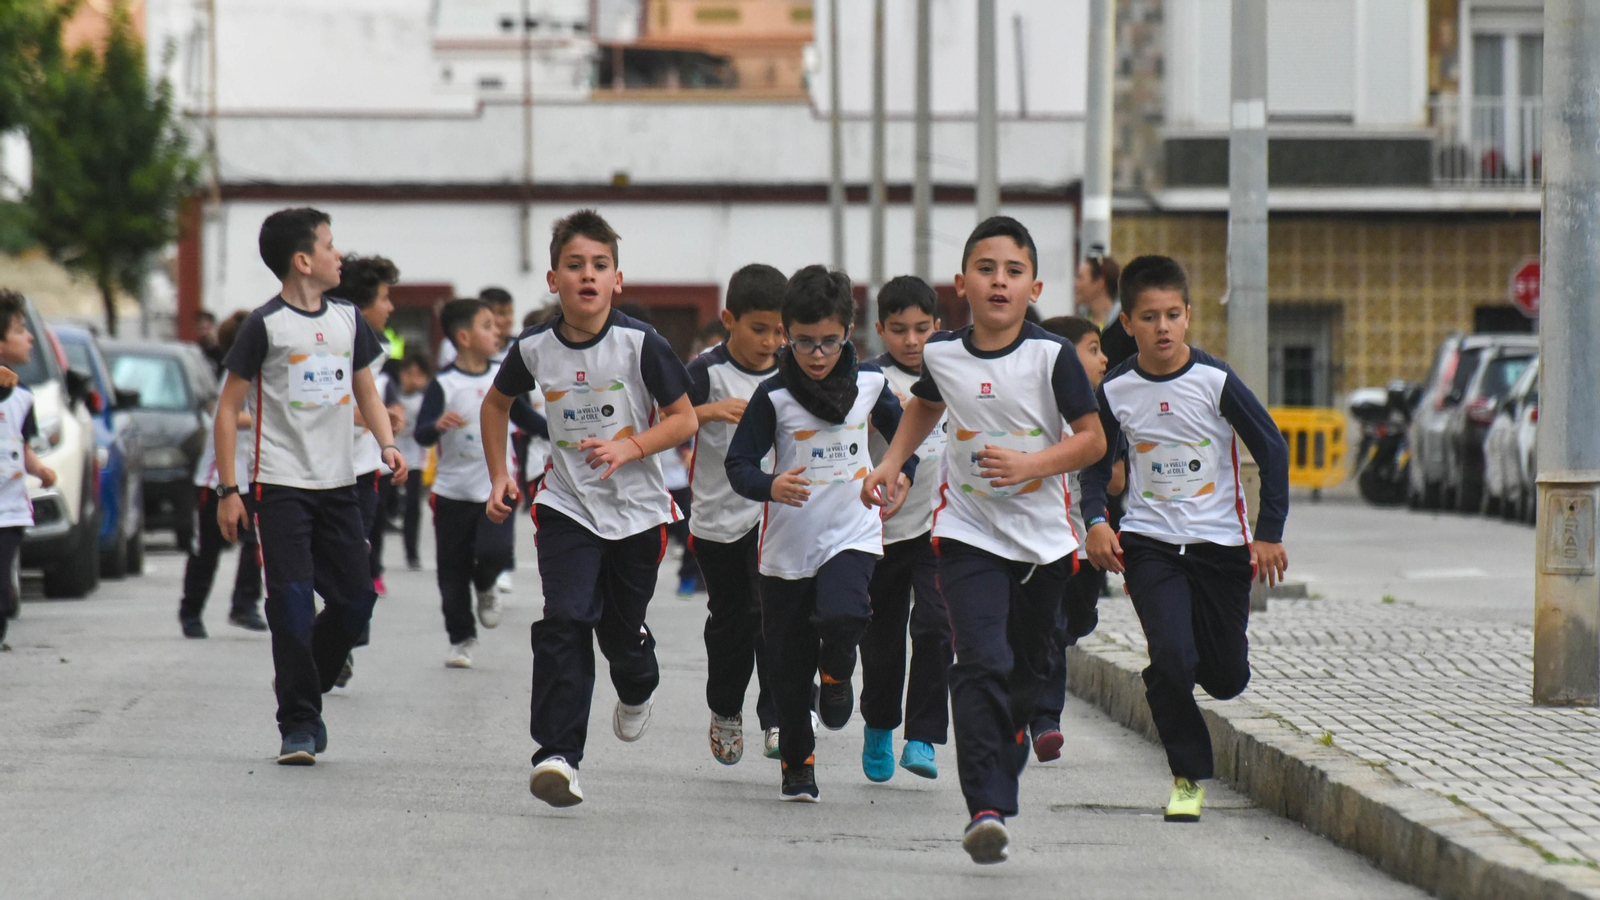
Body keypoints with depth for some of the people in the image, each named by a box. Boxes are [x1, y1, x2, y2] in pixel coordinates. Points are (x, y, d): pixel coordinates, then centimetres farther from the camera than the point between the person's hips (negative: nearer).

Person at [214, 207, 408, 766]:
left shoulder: (348, 318, 10)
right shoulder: (266, 324, -7)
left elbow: (366, 391, 20)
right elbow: (229, 408, -3)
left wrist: (388, 445, 1)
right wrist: (228, 490, -7)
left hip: (339, 484, 5)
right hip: (281, 485, -5)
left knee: (355, 600, 4)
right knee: (292, 603, -11)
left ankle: (303, 688, 26)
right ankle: (299, 725, -3)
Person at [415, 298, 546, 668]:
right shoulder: (444, 384, -9)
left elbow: (527, 419, 17)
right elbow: (421, 433, -14)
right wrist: (438, 426, -35)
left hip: (495, 489, 2)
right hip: (453, 494, -2)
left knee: (495, 549, -20)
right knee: (453, 570, 4)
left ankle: (486, 588, 14)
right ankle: (462, 639, 19)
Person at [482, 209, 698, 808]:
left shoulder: (640, 344, -13)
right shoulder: (534, 348, -5)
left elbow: (684, 418, -7)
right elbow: (498, 403, 15)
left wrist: (630, 448, -22)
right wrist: (500, 474, 8)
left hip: (636, 507, 0)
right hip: (567, 506, 1)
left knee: (622, 631, 12)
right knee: (565, 622, -17)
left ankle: (637, 691, 50)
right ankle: (558, 755, -20)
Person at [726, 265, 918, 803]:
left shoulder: (869, 382, -1)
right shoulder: (774, 396, -10)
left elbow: (899, 426, 20)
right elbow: (738, 464, -11)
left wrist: (903, 473, 6)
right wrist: (770, 486, -30)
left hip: (853, 534, 0)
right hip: (788, 546, 0)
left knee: (840, 616, -29)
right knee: (788, 667, 6)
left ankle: (837, 675, 6)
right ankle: (797, 765, 26)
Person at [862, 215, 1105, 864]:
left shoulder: (1052, 356, -11)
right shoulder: (943, 354, -2)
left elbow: (1093, 439, -8)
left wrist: (1030, 463, -22)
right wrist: (890, 463, 12)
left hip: (1044, 538, 0)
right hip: (969, 534, 0)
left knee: (1029, 669, 15)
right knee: (981, 663, -17)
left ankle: (1006, 735, 48)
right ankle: (987, 809, -23)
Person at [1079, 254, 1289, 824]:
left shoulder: (1215, 381, -11)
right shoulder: (1115, 391, -5)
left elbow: (1272, 450, -3)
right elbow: (1096, 461, 11)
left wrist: (1270, 534, -5)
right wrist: (1095, 521, -6)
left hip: (1219, 542, 0)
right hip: (1149, 542, 0)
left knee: (1227, 679, 5)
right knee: (1173, 659, -18)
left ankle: (1165, 679, 41)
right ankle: (1188, 778, -2)